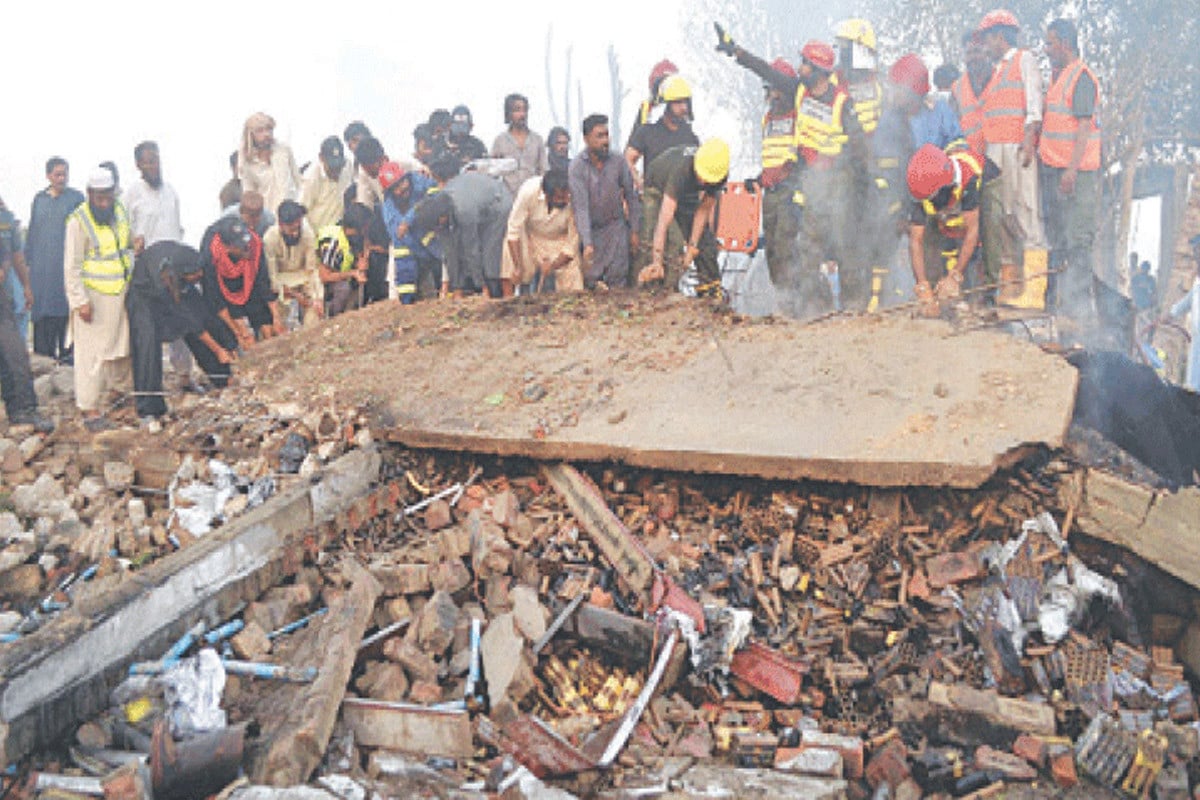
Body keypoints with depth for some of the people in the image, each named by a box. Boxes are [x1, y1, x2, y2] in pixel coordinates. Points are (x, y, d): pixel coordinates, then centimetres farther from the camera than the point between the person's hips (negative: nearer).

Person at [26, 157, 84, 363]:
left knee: (66, 305, -5)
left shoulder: (76, 198, 2)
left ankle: (66, 349, 1)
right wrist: (28, 259, 11)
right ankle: (46, 348, 10)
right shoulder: (39, 199, 12)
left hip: (67, 261, -3)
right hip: (42, 265, 3)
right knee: (43, 306, 3)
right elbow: (32, 231, 15)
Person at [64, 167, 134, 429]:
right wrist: (80, 301, -19)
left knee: (123, 348, 10)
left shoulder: (119, 211, 7)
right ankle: (90, 409, -1)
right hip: (93, 294, -7)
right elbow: (72, 267, -14)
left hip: (121, 292, 7)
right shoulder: (78, 221, -13)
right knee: (93, 352, -6)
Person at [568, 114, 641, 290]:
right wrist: (587, 244, -28)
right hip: (591, 229, -1)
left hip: (616, 227, 1)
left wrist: (634, 231, 2)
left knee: (618, 278, -6)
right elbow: (580, 207, -20)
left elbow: (632, 196, 3)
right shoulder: (577, 167, -14)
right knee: (591, 279, -6)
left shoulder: (618, 162, -7)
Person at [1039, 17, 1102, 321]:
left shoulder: (1081, 77, -10)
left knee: (1076, 240, -6)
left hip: (1075, 173, -9)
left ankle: (1078, 307, -1)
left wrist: (1072, 169, -22)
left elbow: (1085, 127, -17)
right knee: (1055, 237, 13)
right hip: (1052, 169, 9)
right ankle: (1054, 300, 22)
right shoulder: (1055, 77, 17)